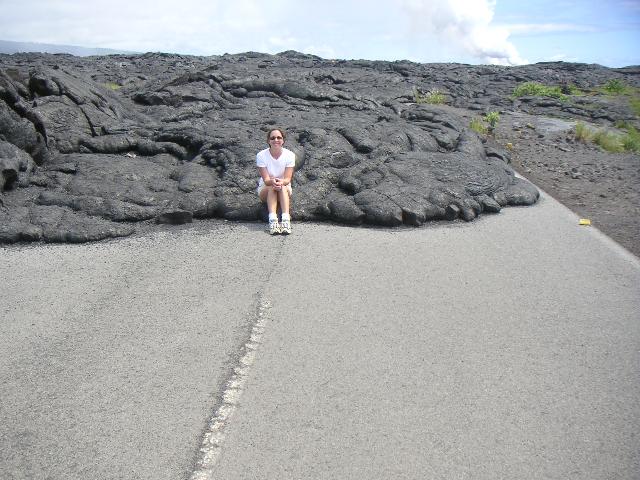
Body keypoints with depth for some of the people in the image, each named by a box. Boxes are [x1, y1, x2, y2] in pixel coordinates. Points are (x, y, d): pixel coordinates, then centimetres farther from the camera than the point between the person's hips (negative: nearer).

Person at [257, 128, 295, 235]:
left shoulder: (289, 155, -10)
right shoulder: (261, 155, -12)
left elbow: (287, 179, -18)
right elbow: (266, 180, -20)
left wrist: (281, 181, -42)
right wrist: (272, 181, -44)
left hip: (285, 190, 1)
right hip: (265, 189, 0)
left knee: (282, 187, -32)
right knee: (272, 187, -32)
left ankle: (285, 219, -48)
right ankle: (272, 220, -49)